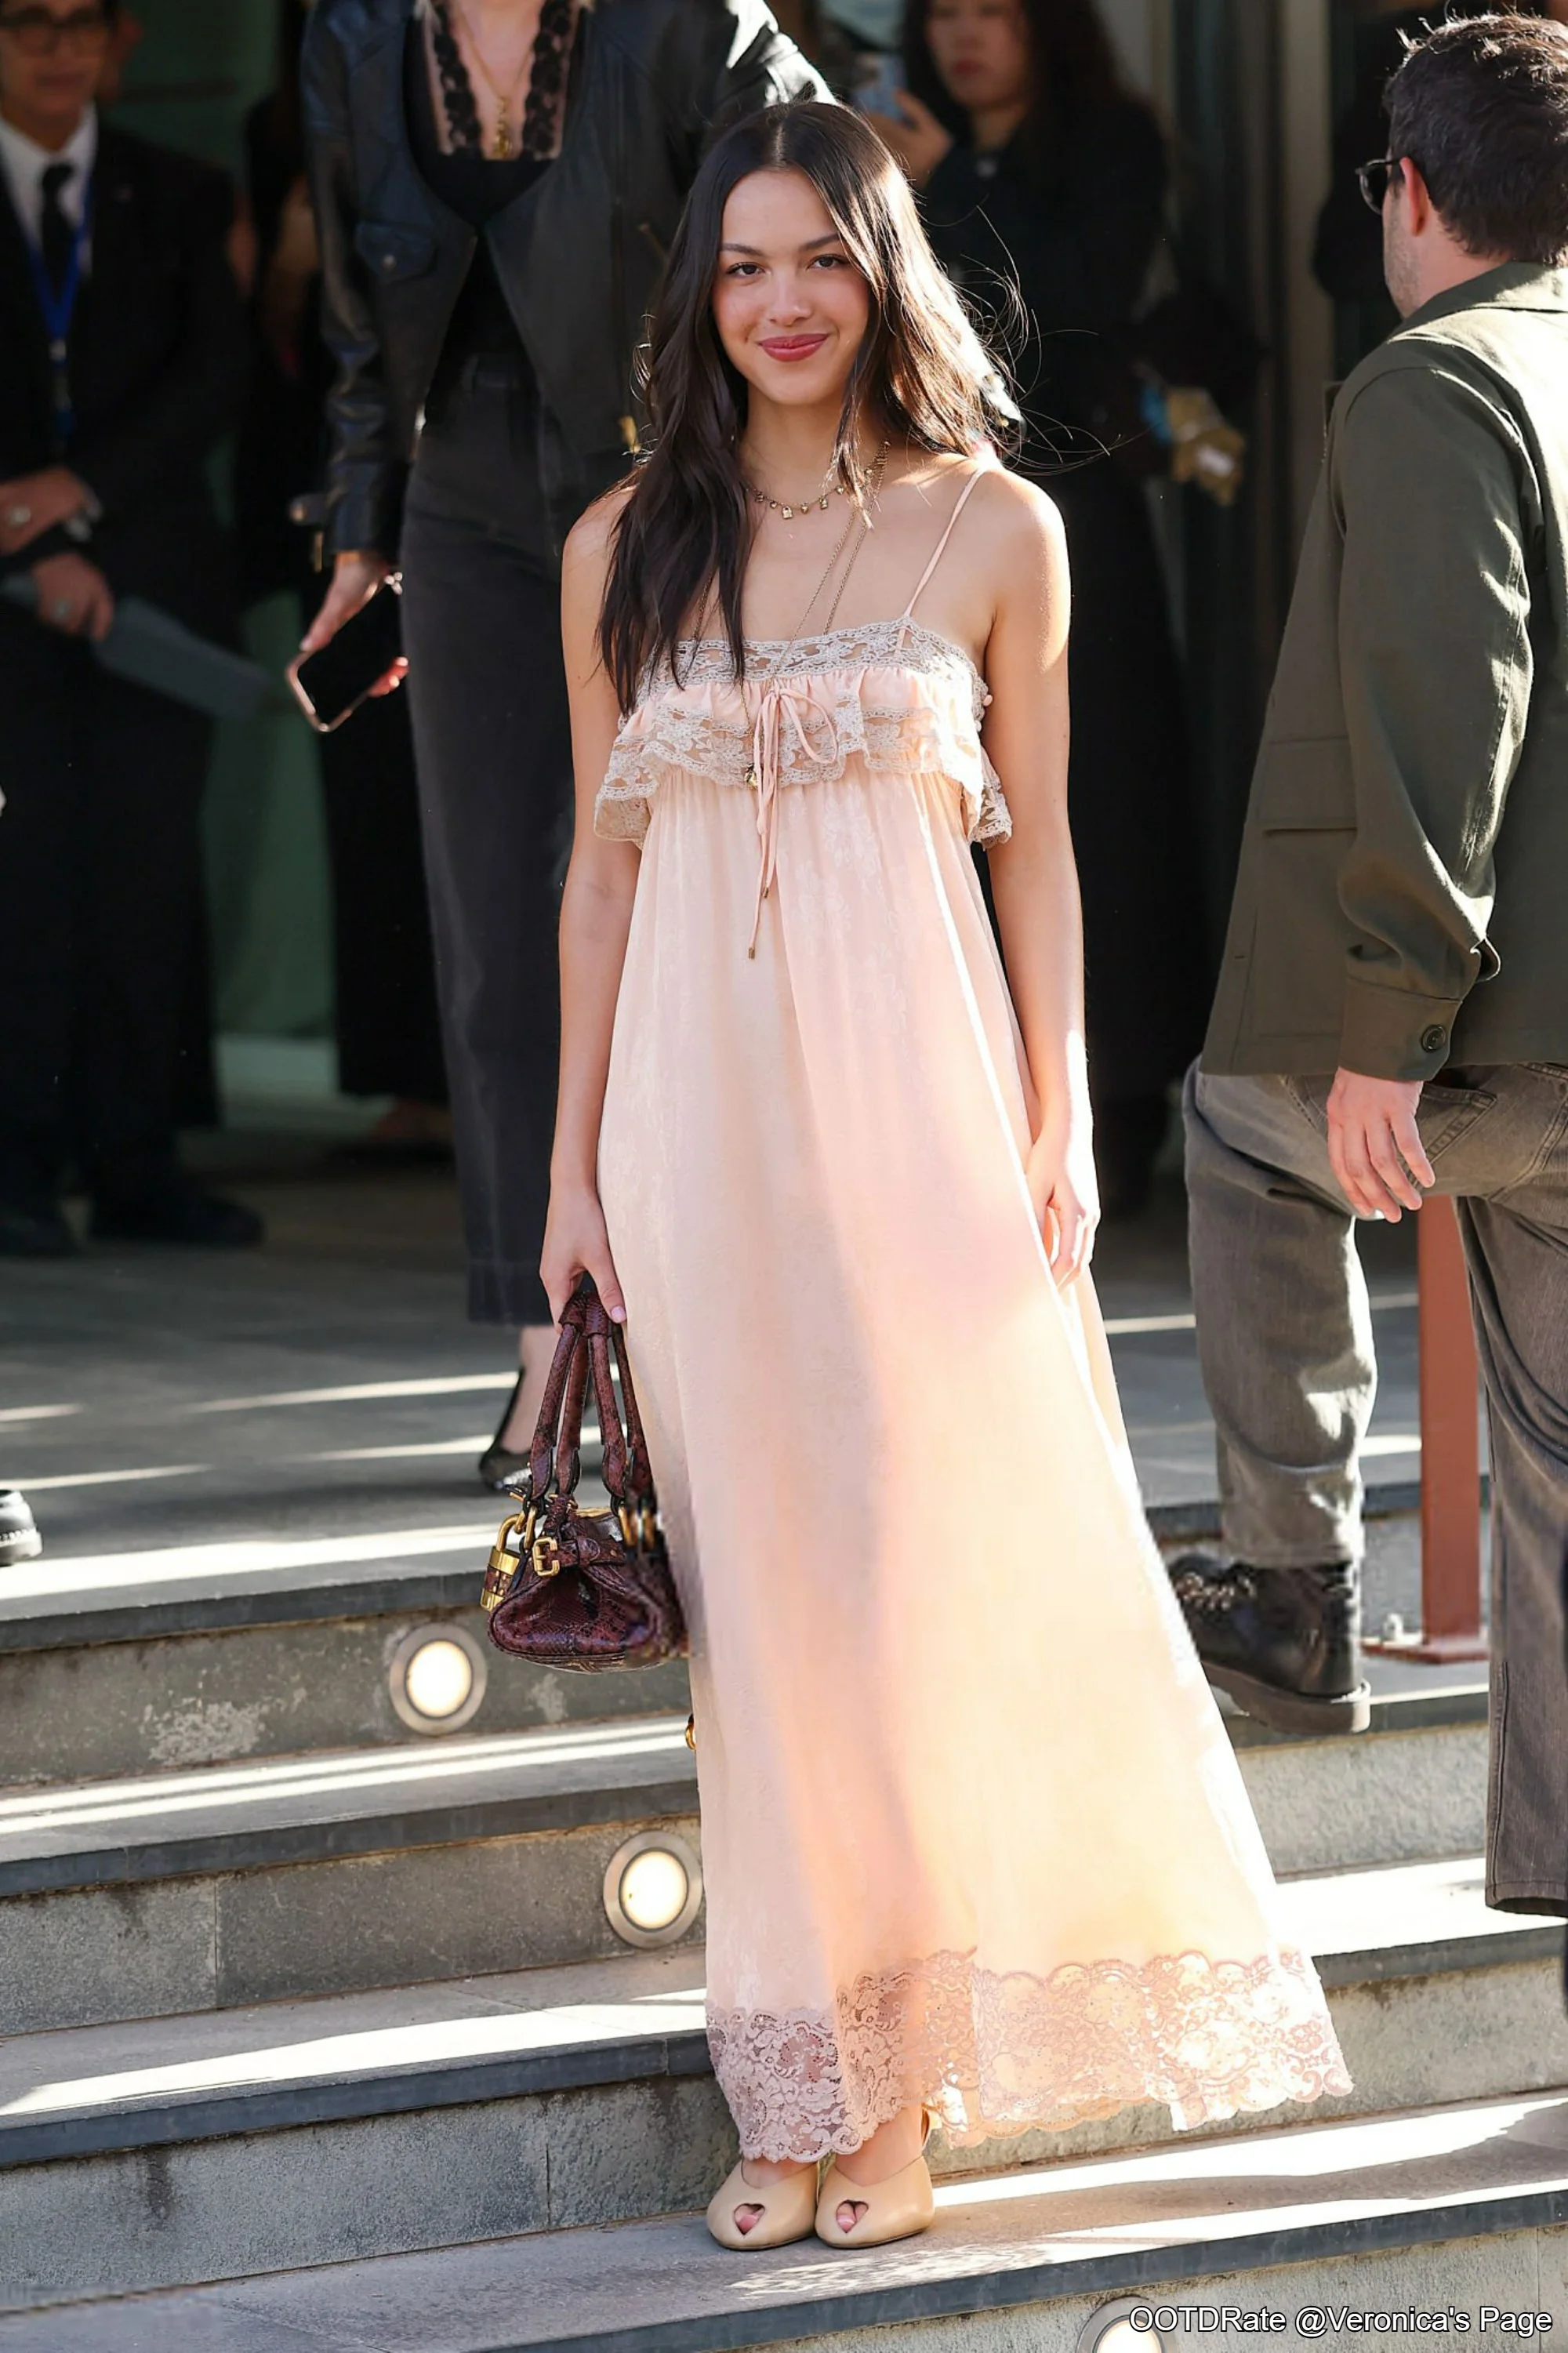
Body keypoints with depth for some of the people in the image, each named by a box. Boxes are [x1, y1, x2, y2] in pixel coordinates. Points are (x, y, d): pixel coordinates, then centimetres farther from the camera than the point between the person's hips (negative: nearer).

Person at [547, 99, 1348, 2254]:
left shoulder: (995, 531, 2)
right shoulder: (628, 549, 8)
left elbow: (1038, 850, 5)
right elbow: (604, 865, 11)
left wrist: (1062, 1128, -1)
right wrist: (575, 1166, 8)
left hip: (914, 1099, -2)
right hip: (702, 1105, 2)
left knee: (937, 1567, -2)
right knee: (759, 1585, 4)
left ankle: (905, 2083, 8)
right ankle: (801, 2078, 10)